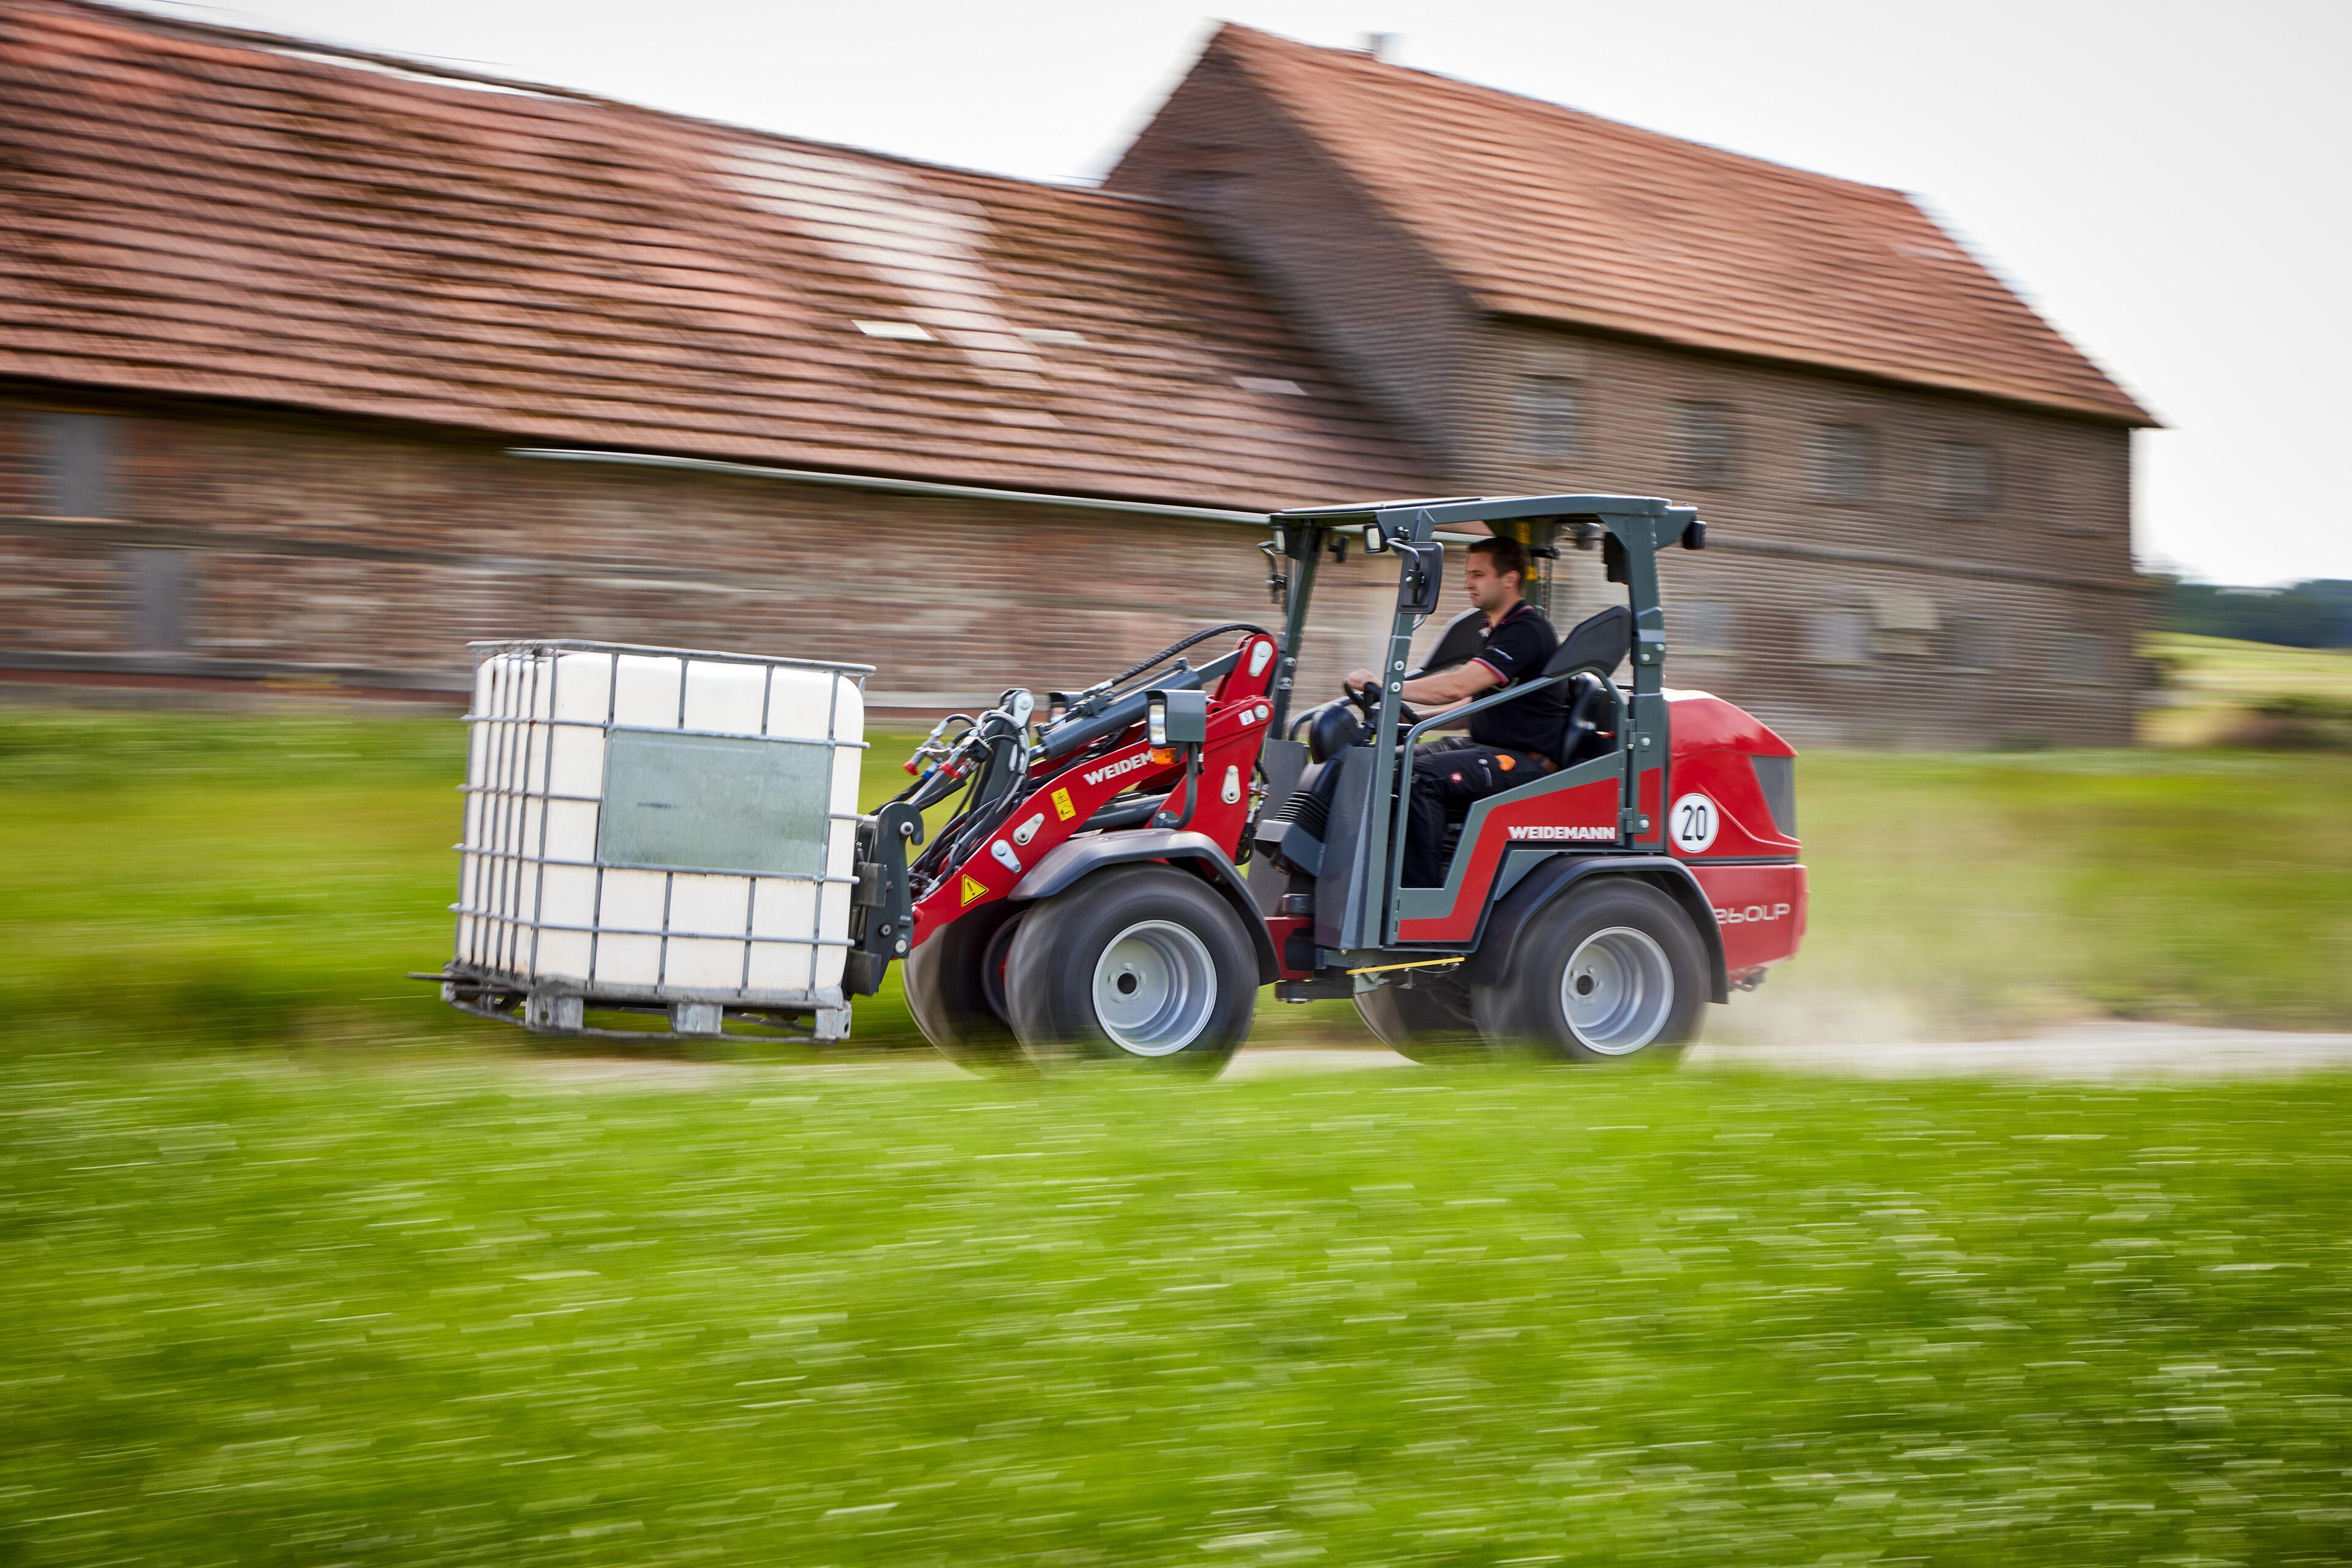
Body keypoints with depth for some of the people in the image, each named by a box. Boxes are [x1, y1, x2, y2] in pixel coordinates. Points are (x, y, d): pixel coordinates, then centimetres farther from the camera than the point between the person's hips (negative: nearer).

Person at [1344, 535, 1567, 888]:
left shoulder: (1526, 631, -16)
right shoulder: (1494, 630, 17)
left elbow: (1457, 687, -25)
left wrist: (1382, 686, -22)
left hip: (1525, 761, -10)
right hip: (1487, 748, 10)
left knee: (1422, 777, -29)